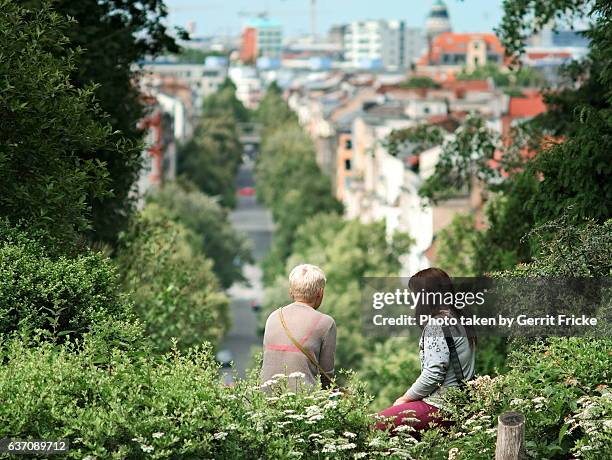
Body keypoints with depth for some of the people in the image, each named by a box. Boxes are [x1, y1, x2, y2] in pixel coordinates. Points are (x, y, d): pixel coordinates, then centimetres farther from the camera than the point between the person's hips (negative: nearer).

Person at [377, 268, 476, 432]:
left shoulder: (436, 325, -16)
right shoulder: (456, 320, 13)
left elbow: (434, 373, -21)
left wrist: (405, 398, -7)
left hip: (440, 406, -10)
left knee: (377, 423, -10)